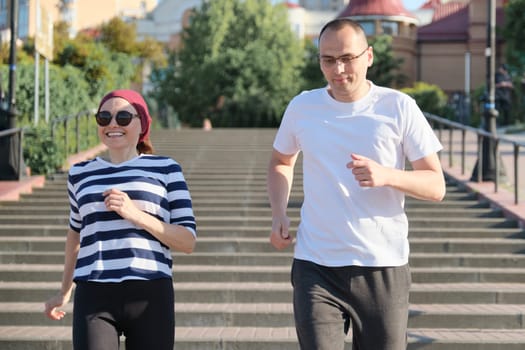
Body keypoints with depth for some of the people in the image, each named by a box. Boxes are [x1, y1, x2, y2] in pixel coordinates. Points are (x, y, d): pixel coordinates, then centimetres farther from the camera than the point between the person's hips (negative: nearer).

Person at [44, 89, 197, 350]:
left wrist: (137, 215, -13)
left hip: (150, 297, -1)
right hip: (94, 298, 1)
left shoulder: (166, 169, 5)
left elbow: (188, 242, 0)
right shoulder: (81, 173, 14)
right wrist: (64, 292, 35)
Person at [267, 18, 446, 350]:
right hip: (316, 268, 1)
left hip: (384, 269, 0)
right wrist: (279, 214, 6)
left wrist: (387, 175, -22)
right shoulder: (302, 107, 4)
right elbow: (281, 162, 24)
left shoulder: (400, 108, -3)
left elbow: (436, 186, -3)